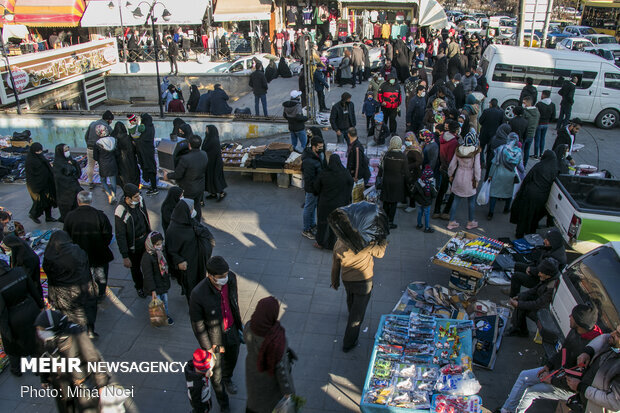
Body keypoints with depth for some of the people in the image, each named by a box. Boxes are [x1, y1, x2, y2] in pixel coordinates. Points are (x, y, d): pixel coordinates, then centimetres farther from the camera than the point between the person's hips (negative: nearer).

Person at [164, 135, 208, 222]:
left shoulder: (185, 159, -31)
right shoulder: (204, 155, -11)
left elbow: (177, 175, -19)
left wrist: (167, 175, -1)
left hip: (188, 190, -6)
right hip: (200, 188, 6)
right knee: (197, 206, 23)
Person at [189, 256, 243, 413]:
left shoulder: (231, 277, -20)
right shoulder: (198, 294, -35)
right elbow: (197, 323, -19)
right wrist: (207, 347, -12)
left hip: (232, 330, 5)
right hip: (214, 336, -4)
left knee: (232, 359, 31)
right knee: (216, 373, 16)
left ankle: (227, 378, 66)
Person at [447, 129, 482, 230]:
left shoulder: (458, 149, -3)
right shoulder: (476, 151, -16)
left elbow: (452, 164, 1)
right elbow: (477, 167, -15)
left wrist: (450, 175, 16)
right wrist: (477, 180, -3)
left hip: (458, 177, 4)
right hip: (469, 179, -4)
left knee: (456, 200, 12)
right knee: (471, 201, 13)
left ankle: (451, 222, 17)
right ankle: (470, 222, 25)